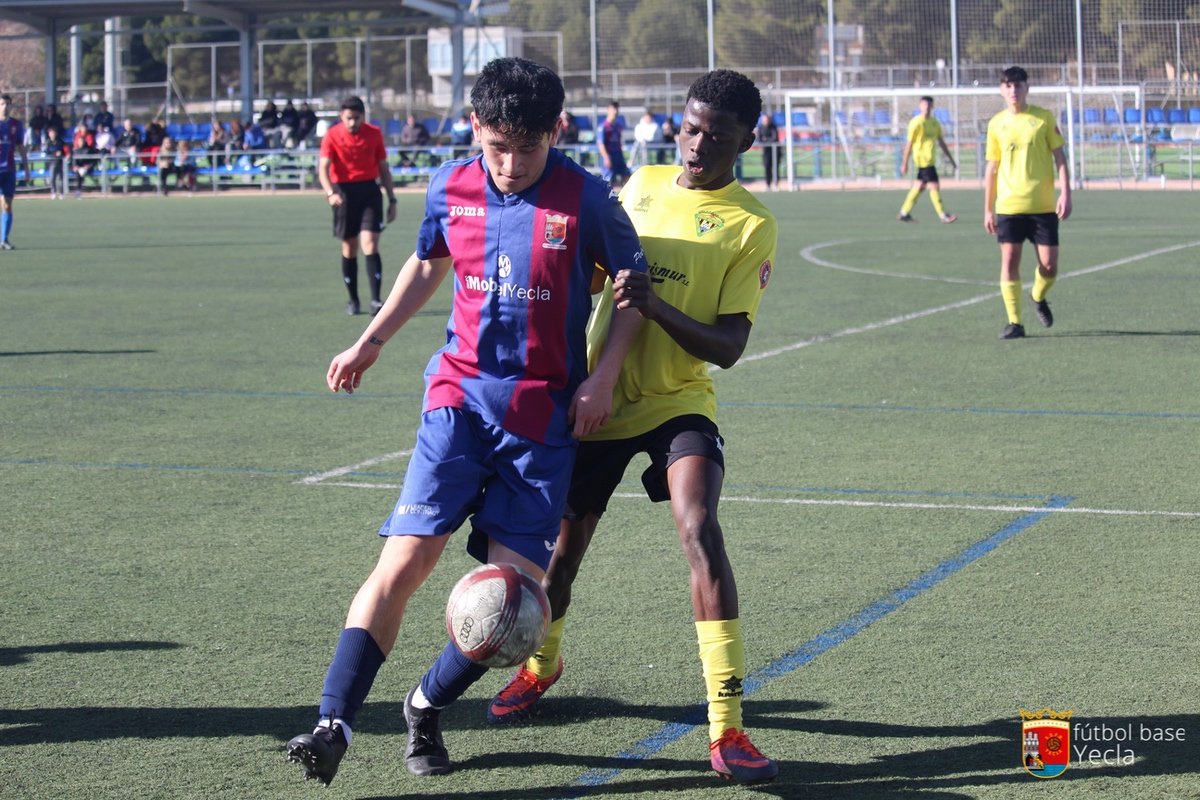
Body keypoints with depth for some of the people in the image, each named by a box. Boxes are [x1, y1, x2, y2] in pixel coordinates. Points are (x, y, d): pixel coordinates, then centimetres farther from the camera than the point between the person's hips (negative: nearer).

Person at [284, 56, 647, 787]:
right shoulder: (450, 189, 1)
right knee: (407, 557, -15)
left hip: (545, 411, -1)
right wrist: (371, 341, 18)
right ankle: (334, 725, -18)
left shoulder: (585, 198, -8)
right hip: (462, 392, 1)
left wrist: (604, 377, -5)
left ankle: (428, 706, 20)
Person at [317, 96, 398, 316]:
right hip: (344, 192, 0)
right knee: (349, 248, 7)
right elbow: (323, 167, -14)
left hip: (370, 190, 0)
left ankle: (375, 300, -16)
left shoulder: (374, 134, 3)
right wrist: (330, 192, -32)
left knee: (370, 245, -12)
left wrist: (392, 200, 11)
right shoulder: (332, 136, -4)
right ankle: (353, 300, 19)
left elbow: (383, 167, 11)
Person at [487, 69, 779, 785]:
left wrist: (657, 305, -28)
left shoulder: (752, 223, -8)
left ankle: (727, 726, -23)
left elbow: (728, 346, -15)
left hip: (680, 402, -4)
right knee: (565, 542, 13)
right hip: (596, 396, 4)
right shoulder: (643, 184, 5)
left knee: (701, 530, -25)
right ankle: (542, 664, 45)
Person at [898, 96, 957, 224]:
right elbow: (909, 143, -9)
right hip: (922, 159, -8)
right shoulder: (916, 122, -10)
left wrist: (951, 159, 16)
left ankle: (904, 213, 19)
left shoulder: (934, 122, 11)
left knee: (920, 186, 11)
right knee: (934, 186, -8)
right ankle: (943, 216, -4)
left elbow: (941, 142, 17)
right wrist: (904, 163, -9)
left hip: (931, 159, 8)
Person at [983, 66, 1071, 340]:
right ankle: (1014, 322, 0)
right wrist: (988, 209, 10)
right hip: (1008, 206, 1)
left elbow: (1059, 157, 3)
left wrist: (1065, 194, -8)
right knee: (1009, 260, -6)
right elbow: (992, 167, 12)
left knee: (1049, 266, -2)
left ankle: (1039, 298, 30)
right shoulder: (996, 124, 7)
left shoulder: (1044, 118, 2)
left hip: (1043, 205, -1)